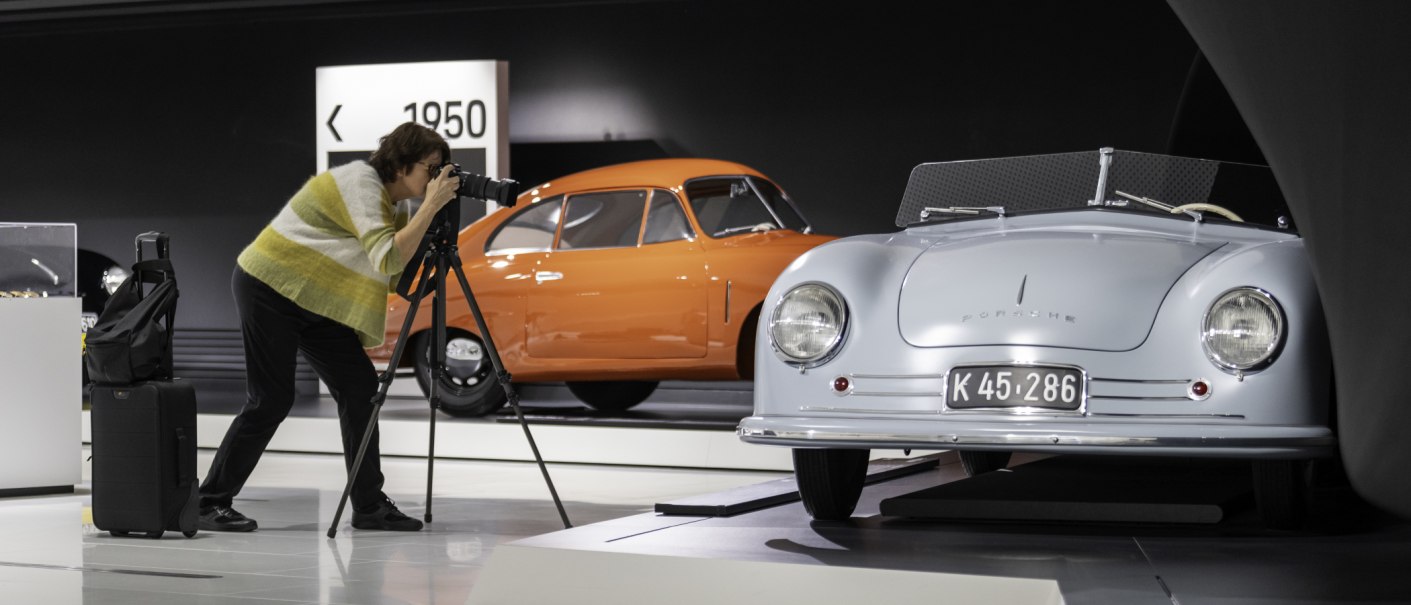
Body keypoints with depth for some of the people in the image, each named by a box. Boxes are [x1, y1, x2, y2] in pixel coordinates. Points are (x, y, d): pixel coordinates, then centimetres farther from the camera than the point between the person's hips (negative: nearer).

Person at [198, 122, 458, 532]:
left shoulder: (387, 203, 9)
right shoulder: (361, 183, -19)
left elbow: (400, 263, 4)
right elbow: (388, 259, -30)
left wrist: (431, 211, -6)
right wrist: (431, 206, -28)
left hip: (313, 300, 9)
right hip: (268, 287, -9)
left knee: (359, 387, -1)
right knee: (270, 401, -9)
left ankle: (370, 505, 3)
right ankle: (209, 505, 1)